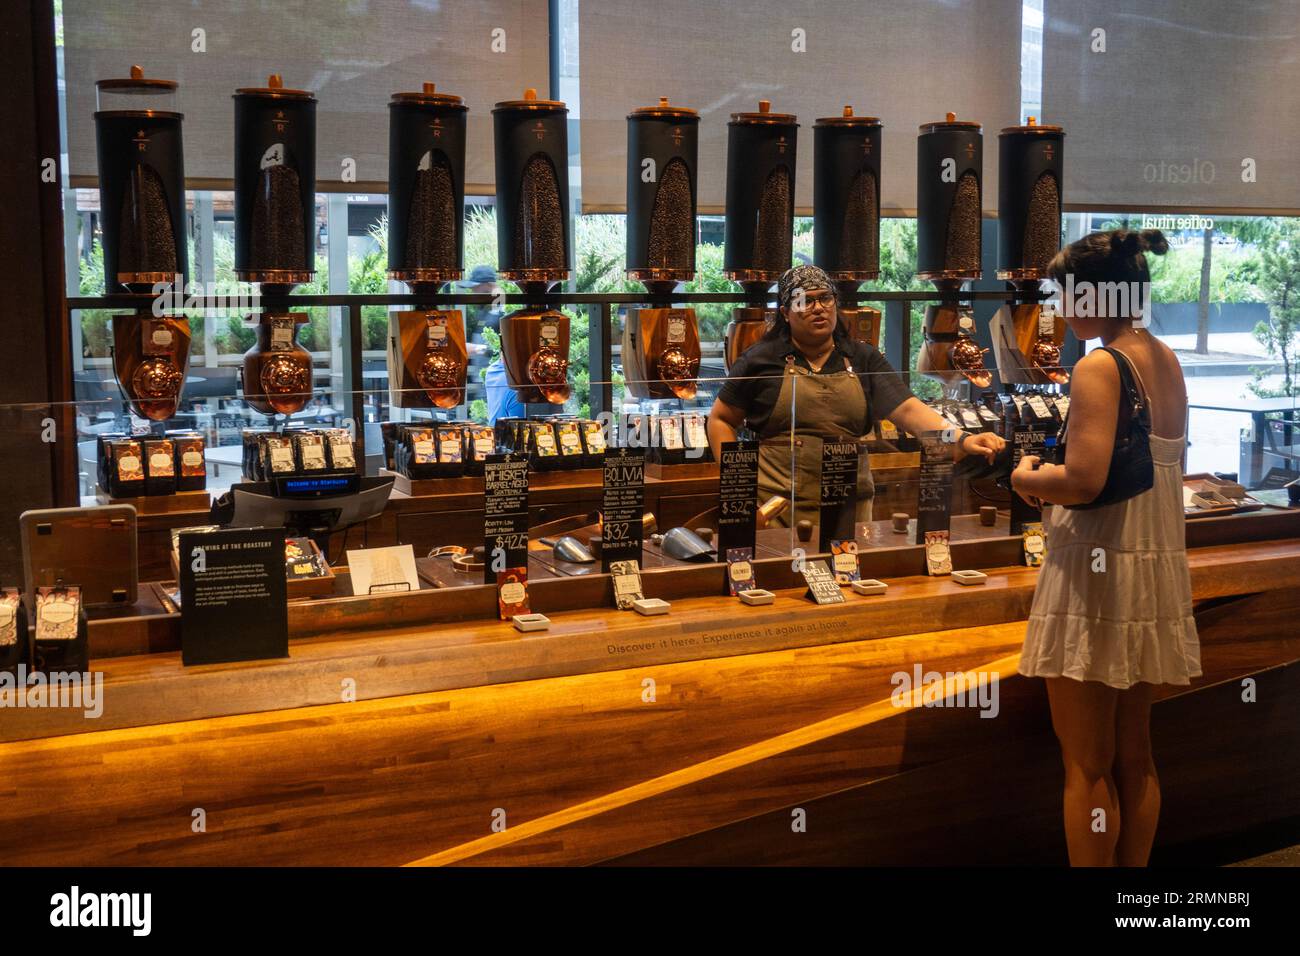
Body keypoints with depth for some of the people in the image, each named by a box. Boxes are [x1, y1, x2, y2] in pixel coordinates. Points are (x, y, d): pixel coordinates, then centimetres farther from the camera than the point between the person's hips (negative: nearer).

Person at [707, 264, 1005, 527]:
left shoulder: (862, 359, 7)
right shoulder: (762, 359, 1)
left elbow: (908, 409, -3)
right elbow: (720, 420, 8)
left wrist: (961, 440, -20)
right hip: (777, 508, -2)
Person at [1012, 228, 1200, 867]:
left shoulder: (1099, 368, -16)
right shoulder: (1167, 363, 9)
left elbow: (1085, 481, -25)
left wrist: (1029, 479, -6)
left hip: (1096, 572, -9)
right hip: (1156, 567, 9)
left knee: (1087, 764, 2)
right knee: (1134, 757, 17)